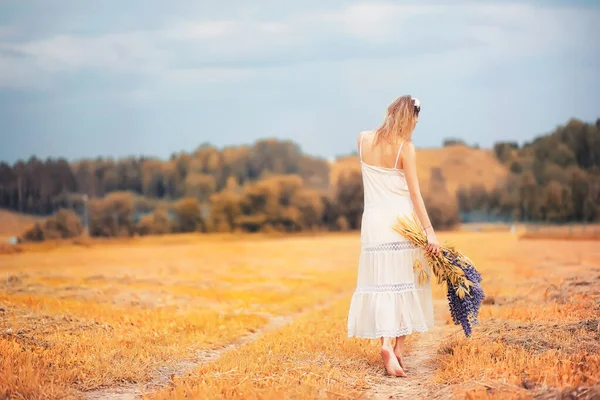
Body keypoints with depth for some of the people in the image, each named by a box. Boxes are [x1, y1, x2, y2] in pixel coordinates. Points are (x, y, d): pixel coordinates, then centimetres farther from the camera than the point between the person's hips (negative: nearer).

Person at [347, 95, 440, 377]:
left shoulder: (363, 140, 3)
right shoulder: (406, 148, -8)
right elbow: (415, 193, -11)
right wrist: (430, 231, -11)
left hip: (374, 221, 3)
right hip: (402, 221, -3)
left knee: (381, 282, 2)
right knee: (404, 281, 10)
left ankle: (387, 342, -16)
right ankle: (398, 347, 11)